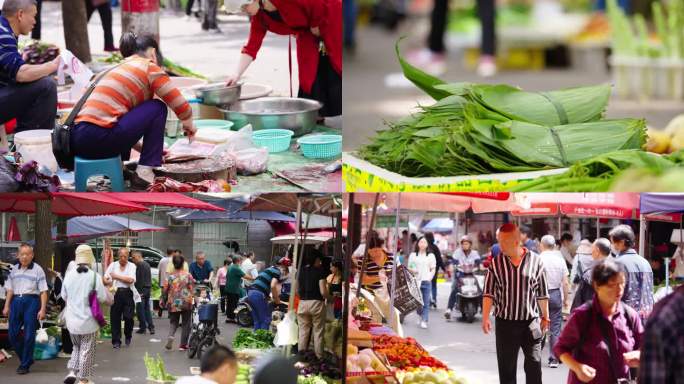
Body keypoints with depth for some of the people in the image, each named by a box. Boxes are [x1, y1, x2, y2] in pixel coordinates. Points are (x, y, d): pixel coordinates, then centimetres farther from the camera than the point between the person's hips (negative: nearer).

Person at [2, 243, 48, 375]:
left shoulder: (37, 270, 1)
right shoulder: (14, 269, 14)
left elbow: (43, 291, -3)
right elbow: (10, 289, 18)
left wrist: (42, 309, -11)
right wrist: (6, 306, 11)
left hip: (31, 301, -5)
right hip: (16, 301, 5)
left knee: (29, 335, -4)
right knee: (13, 334, 2)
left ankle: (25, 365, 4)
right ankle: (26, 358, 21)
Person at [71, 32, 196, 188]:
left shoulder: (119, 68, 28)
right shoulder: (150, 68, 5)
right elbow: (182, 107, 3)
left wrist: (144, 148, 35)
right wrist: (188, 125, 26)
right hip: (100, 138, -8)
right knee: (157, 108, 8)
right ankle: (144, 173, 2)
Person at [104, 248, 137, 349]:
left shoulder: (131, 266, 4)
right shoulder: (113, 265, 9)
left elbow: (131, 280, -9)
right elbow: (105, 278, 4)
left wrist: (116, 276, -7)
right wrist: (108, 281, -19)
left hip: (127, 294, -1)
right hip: (116, 294, 1)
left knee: (128, 317, -6)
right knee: (115, 318, 1)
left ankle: (128, 336, 21)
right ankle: (116, 341, 9)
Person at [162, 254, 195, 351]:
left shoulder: (170, 276, -2)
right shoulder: (188, 275, -6)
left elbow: (164, 290, 2)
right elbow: (192, 289, -5)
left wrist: (163, 300, 14)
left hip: (173, 303, 1)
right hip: (186, 303, -1)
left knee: (173, 322, 14)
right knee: (186, 323, 10)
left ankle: (170, 336, -14)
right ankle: (183, 344, 10)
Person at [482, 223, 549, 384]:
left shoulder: (535, 261, -1)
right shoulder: (496, 263, -1)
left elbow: (542, 293, 7)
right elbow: (488, 293, -5)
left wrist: (545, 317, 11)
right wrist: (485, 318, -15)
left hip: (531, 322, -1)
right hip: (505, 323, 1)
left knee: (534, 364, -2)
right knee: (506, 366, 6)